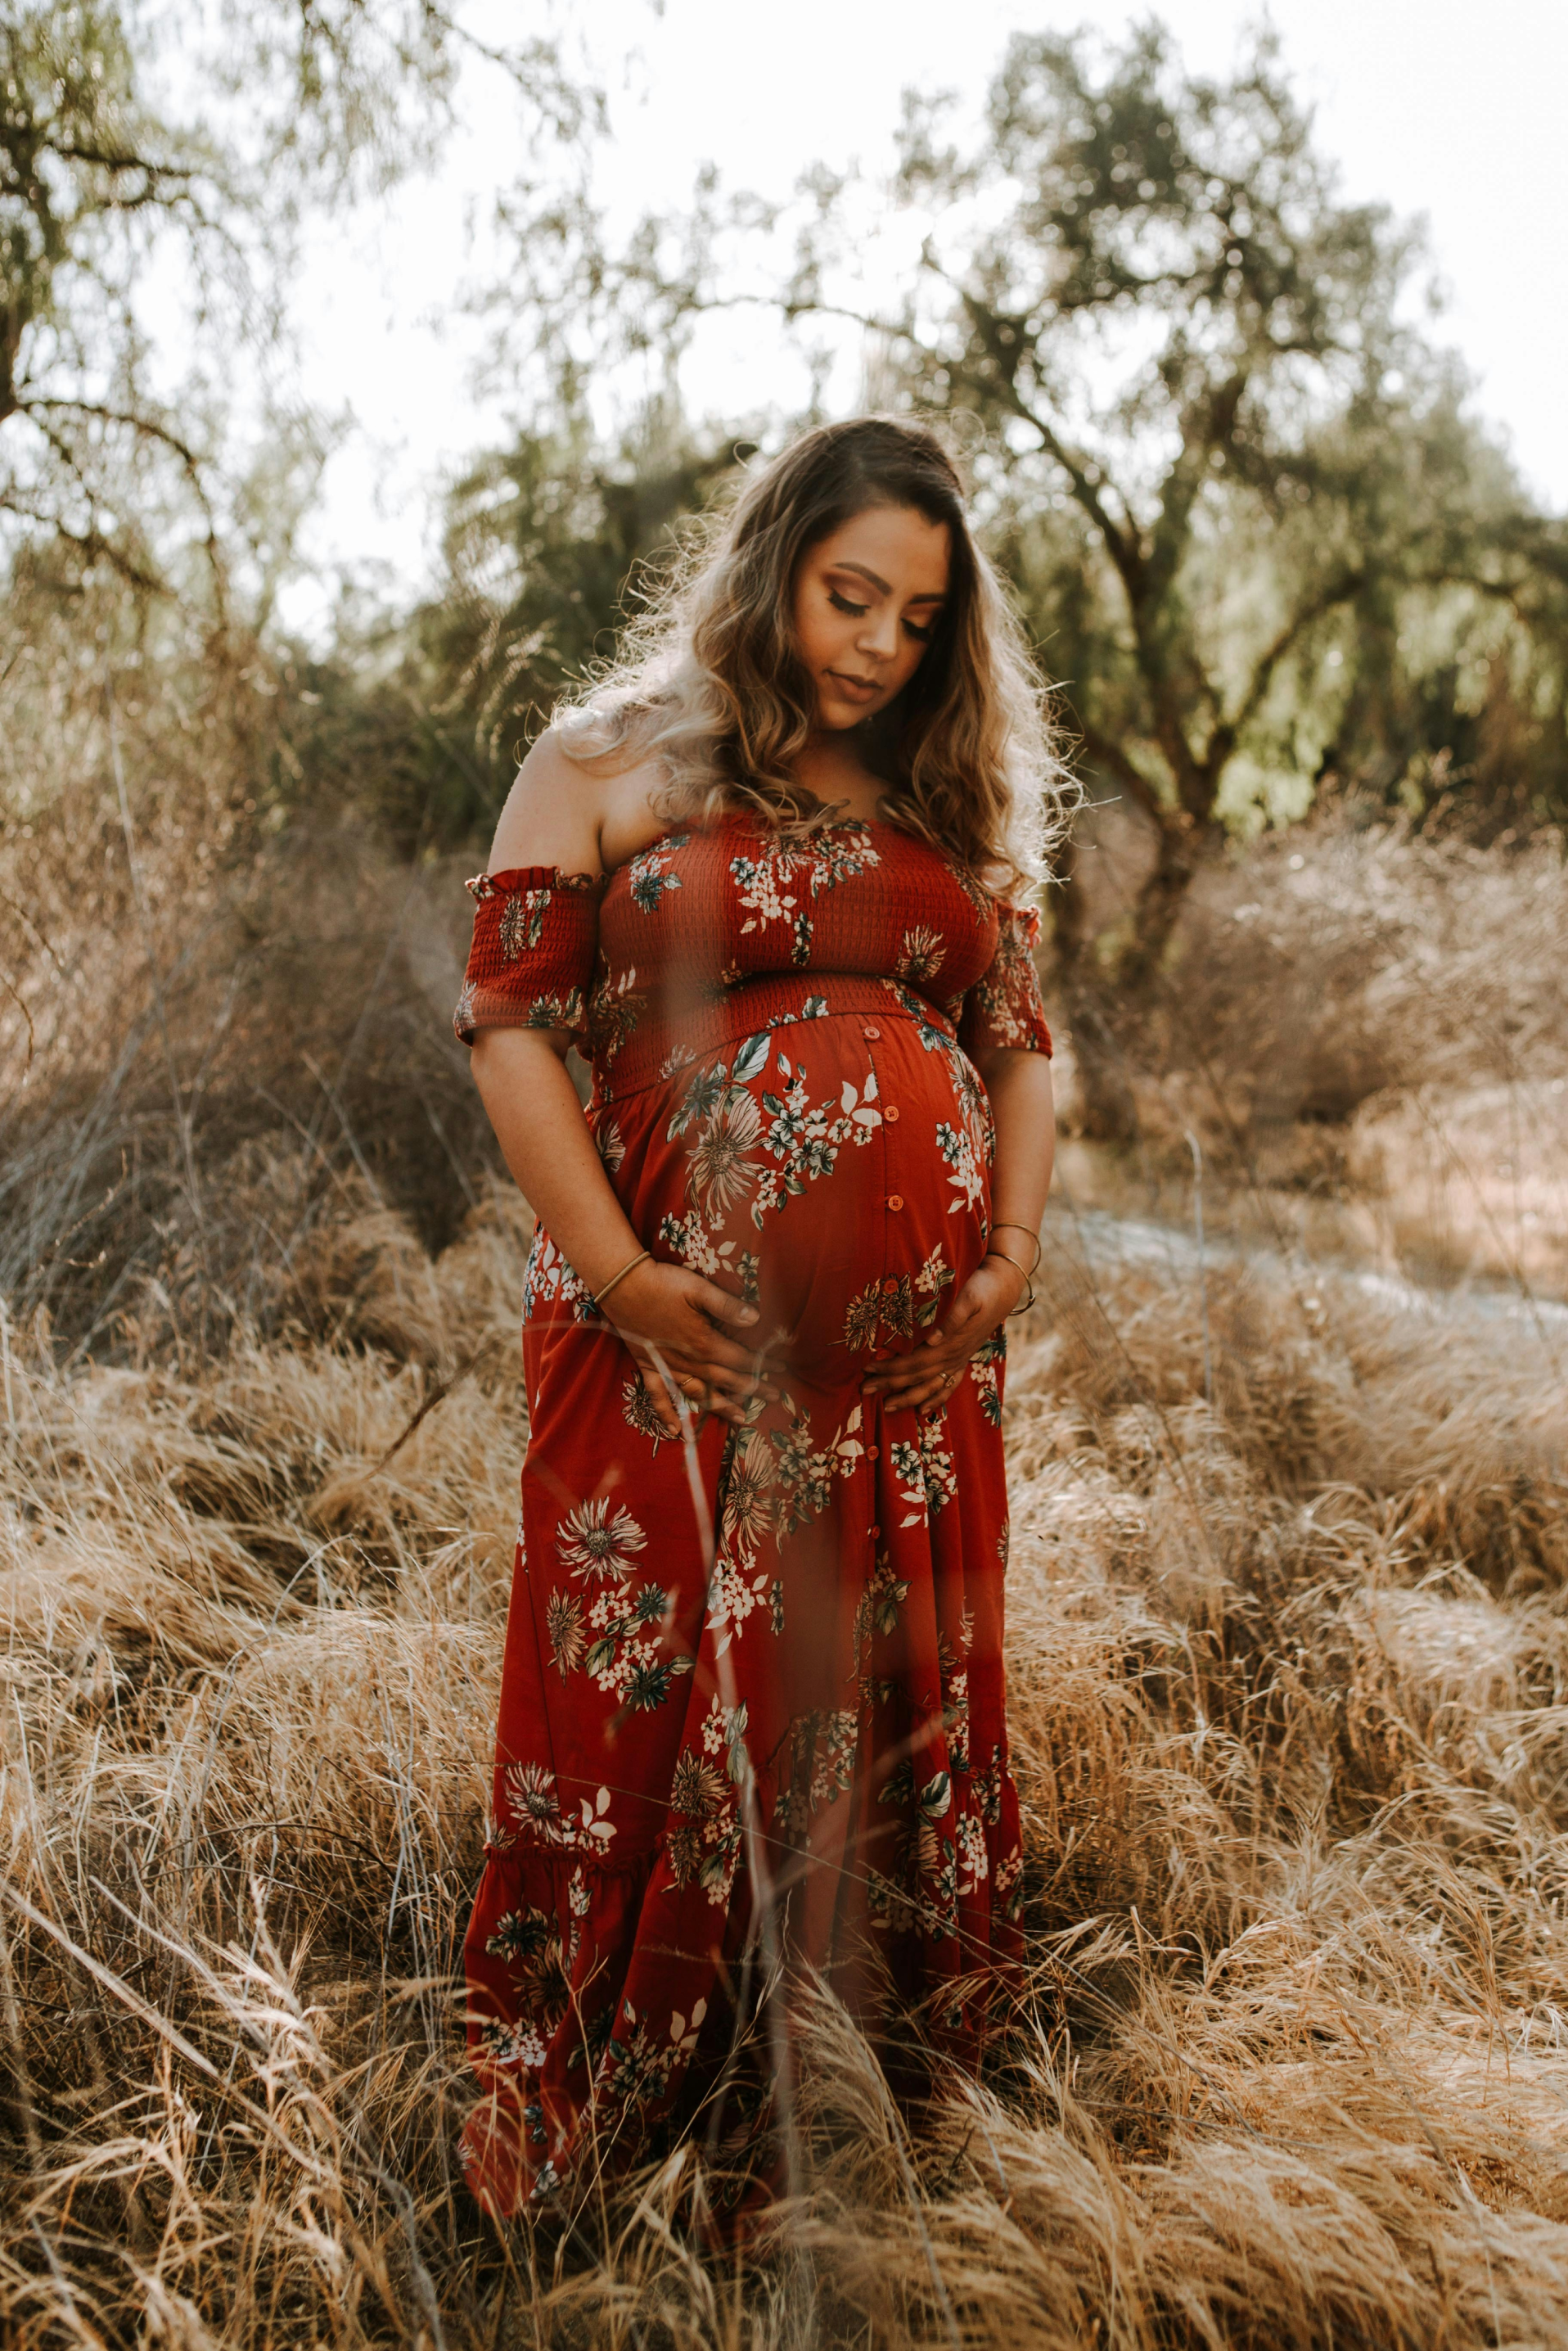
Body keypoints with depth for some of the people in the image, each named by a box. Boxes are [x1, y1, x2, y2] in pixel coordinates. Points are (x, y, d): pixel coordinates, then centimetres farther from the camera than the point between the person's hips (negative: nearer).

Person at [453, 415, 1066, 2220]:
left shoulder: (957, 808, 16)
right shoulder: (608, 766, 3)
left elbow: (1021, 1037, 17)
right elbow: (509, 1018, -4)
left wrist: (1013, 1251, 1)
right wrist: (613, 1269, -13)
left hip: (916, 1356, 5)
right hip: (686, 1336, -4)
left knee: (902, 1718, 10)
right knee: (657, 1715, 1)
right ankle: (606, 2128, 21)